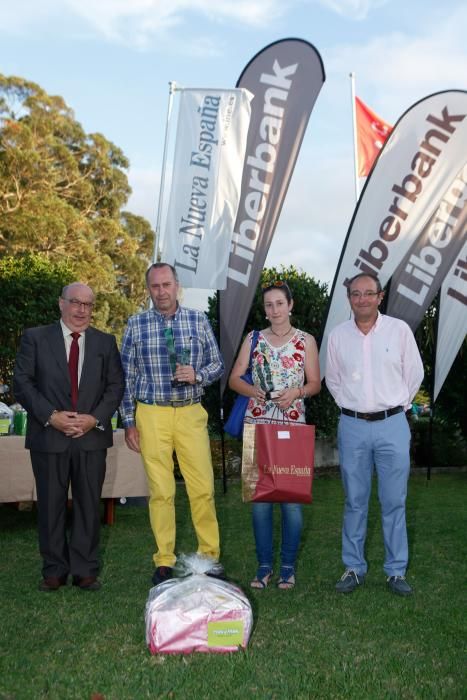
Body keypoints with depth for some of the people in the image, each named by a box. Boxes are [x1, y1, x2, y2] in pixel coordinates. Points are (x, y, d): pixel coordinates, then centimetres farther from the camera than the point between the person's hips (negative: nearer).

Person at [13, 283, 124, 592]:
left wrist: (95, 418, -10)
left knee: (89, 504, 7)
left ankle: (86, 571, 18)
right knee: (51, 505, 6)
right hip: (49, 435, -1)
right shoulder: (35, 338, 3)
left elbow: (115, 386, 5)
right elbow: (23, 382, -2)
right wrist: (51, 416, -13)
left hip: (92, 436, 1)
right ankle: (55, 570, 20)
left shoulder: (106, 342, 9)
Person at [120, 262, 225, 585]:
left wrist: (197, 375, -12)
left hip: (191, 413, 1)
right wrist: (129, 421, 2)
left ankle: (210, 556, 16)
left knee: (203, 488, 1)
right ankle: (165, 561, 17)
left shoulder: (198, 320, 4)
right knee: (160, 491, 4)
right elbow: (127, 376, 5)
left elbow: (217, 364, 9)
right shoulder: (136, 325, 2)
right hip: (151, 415, 0)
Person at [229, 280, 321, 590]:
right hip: (257, 422, 2)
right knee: (259, 496, 3)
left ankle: (288, 566, 12)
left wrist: (296, 392, -14)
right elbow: (234, 378, 7)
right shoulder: (253, 338, 9)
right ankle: (264, 565, 15)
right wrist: (253, 390, -13)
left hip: (292, 424, -1)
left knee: (292, 496, -2)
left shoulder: (306, 340, 6)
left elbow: (315, 383, 6)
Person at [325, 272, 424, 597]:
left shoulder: (399, 330, -3)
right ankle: (354, 567, 21)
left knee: (394, 501, 4)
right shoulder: (338, 335, 2)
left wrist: (398, 405, 7)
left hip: (392, 425, -1)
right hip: (352, 427, 1)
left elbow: (415, 373, 5)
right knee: (355, 501, 9)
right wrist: (350, 406, 9)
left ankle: (397, 570, 17)